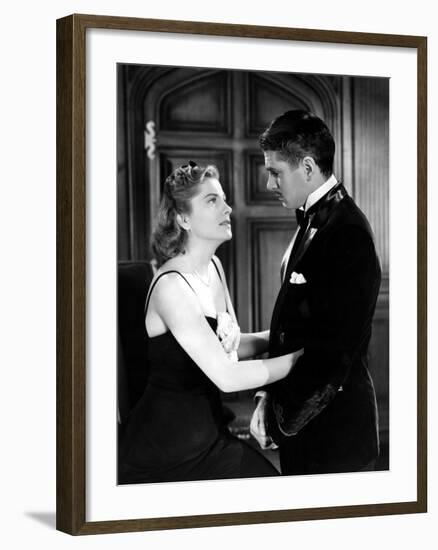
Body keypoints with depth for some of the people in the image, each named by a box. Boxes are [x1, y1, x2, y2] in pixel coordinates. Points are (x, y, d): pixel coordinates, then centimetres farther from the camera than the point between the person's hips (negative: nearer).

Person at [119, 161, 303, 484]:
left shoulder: (213, 267, 6)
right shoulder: (172, 286, -22)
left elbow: (231, 346, 15)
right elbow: (227, 377, -24)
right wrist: (299, 355, -15)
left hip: (208, 432, 8)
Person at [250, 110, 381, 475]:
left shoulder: (347, 233, -18)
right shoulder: (314, 220, 11)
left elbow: (337, 350, -22)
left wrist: (281, 415, -17)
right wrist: (271, 398, 7)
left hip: (331, 429, -8)